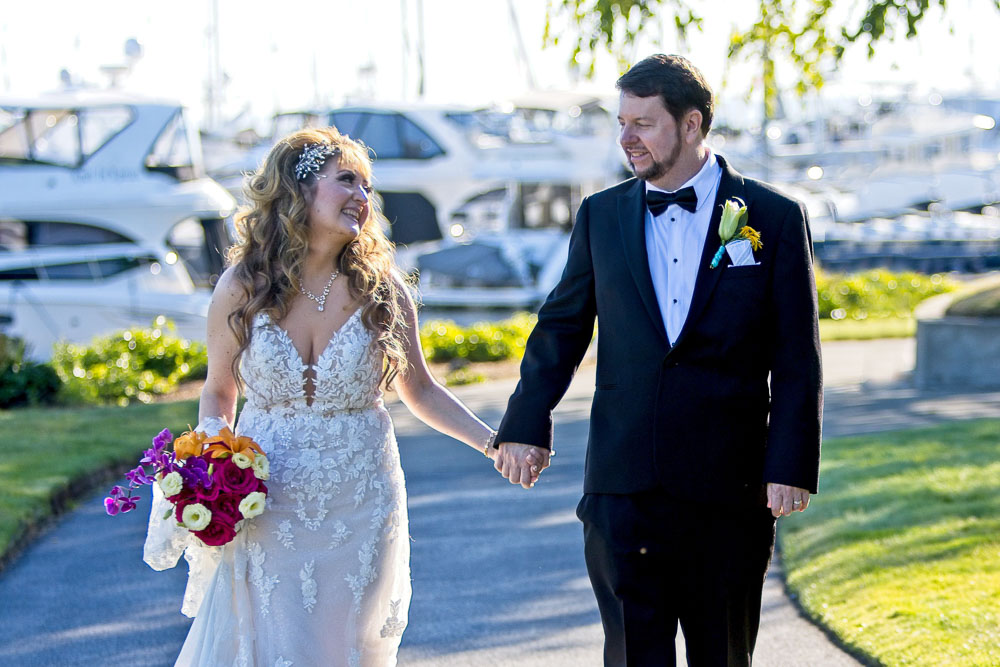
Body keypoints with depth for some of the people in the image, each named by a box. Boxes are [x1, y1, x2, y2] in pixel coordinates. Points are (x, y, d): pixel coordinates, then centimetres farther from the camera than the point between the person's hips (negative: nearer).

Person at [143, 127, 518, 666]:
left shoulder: (382, 288, -3)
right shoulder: (241, 288, -4)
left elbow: (419, 389, 8)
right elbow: (219, 393, 7)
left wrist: (494, 443, -2)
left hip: (358, 511, 1)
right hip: (265, 512, -1)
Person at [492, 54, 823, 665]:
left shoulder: (775, 218, -1)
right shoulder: (601, 216, 8)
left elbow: (797, 358, -2)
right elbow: (562, 328, 14)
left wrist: (791, 466, -9)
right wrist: (527, 426, 3)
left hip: (728, 490, -2)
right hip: (623, 487, 2)